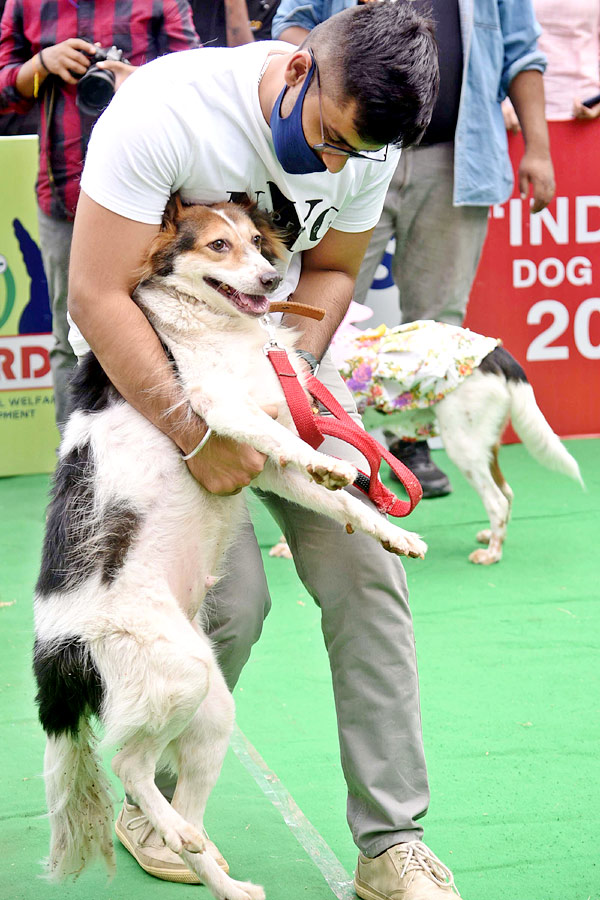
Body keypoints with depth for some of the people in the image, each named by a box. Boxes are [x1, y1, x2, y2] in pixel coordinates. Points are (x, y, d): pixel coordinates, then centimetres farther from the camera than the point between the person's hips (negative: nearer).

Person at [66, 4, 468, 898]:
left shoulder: (364, 141, -12)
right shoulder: (164, 110, -29)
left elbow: (331, 269, 4)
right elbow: (97, 297, -27)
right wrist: (198, 439, -28)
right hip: (147, 360, -5)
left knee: (363, 570, -8)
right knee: (232, 594, -16)